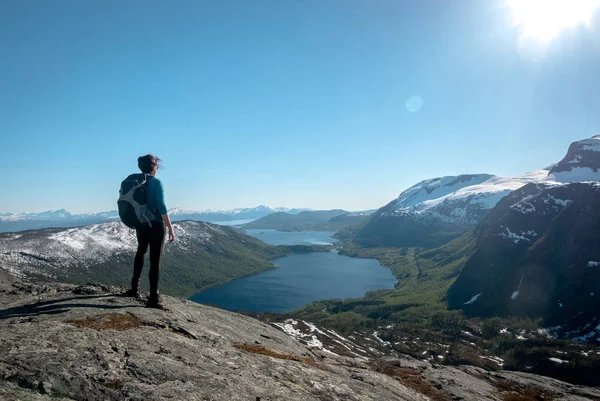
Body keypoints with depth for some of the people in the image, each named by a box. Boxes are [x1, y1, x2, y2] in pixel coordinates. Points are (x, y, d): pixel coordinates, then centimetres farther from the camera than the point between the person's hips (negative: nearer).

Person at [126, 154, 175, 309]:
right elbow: (162, 207, -19)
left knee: (141, 252, 28)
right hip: (156, 225, -6)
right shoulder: (156, 182, -13)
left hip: (140, 224, 7)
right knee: (155, 260, -1)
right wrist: (170, 228, -17)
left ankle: (135, 287, 37)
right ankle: (153, 298, 1)